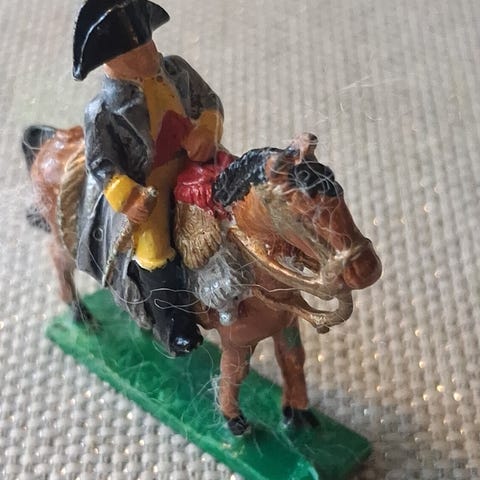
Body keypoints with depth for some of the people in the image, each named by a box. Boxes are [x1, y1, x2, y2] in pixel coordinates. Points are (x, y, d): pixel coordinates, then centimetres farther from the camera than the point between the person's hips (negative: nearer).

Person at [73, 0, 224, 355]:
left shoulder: (176, 70, -5)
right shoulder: (104, 112, -20)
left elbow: (209, 103, 7)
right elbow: (101, 165, -13)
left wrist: (206, 131, -15)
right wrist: (128, 198, -28)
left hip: (190, 165, 6)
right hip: (145, 189, -6)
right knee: (152, 248, -22)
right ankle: (174, 322, -3)